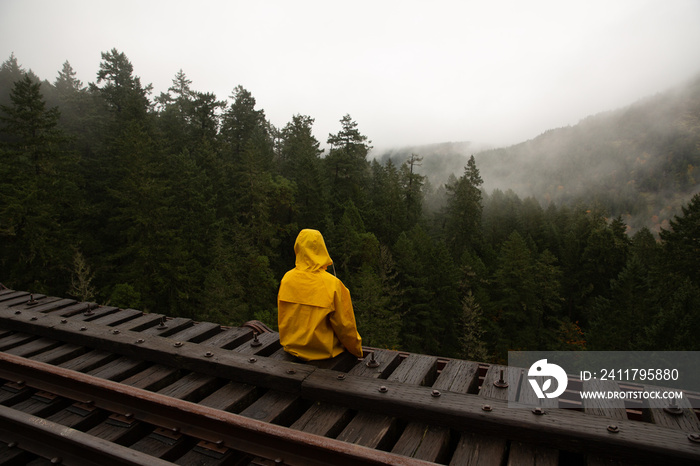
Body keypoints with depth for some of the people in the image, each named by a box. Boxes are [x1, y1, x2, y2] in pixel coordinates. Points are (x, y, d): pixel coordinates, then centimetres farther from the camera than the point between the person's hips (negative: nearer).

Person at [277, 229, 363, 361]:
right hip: (323, 351, -5)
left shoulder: (287, 278, -10)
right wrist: (358, 352, 3)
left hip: (292, 348, 5)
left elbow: (281, 318, 3)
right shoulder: (333, 284, -23)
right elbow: (345, 325, -14)